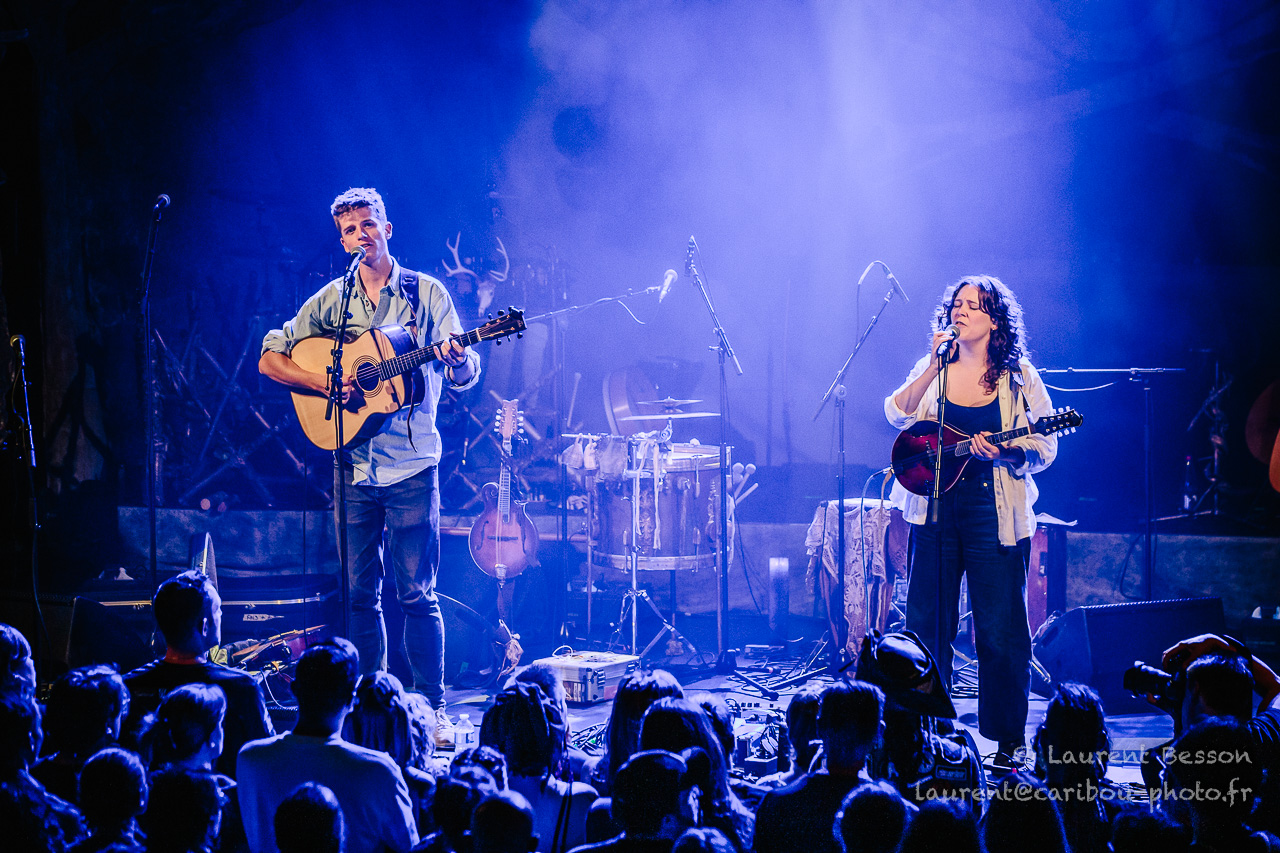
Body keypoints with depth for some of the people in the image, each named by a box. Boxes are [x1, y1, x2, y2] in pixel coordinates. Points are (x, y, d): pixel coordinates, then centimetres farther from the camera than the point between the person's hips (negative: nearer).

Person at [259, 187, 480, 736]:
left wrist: (458, 358, -26)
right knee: (362, 593, 7)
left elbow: (465, 378, -2)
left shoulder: (426, 293, 2)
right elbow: (269, 360, 7)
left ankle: (431, 706, 2)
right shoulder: (330, 301, 8)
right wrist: (324, 383, -9)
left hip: (411, 465, -3)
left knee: (417, 594, -4)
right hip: (354, 464, 3)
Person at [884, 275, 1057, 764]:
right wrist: (935, 364, -14)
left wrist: (1002, 453, -19)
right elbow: (898, 415, -7)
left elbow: (1043, 449, -1)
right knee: (926, 625, 7)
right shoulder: (933, 370, 9)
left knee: (1000, 632, -3)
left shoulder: (1017, 377, 1)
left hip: (994, 512, -3)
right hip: (935, 507, 3)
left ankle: (1008, 741, 7)